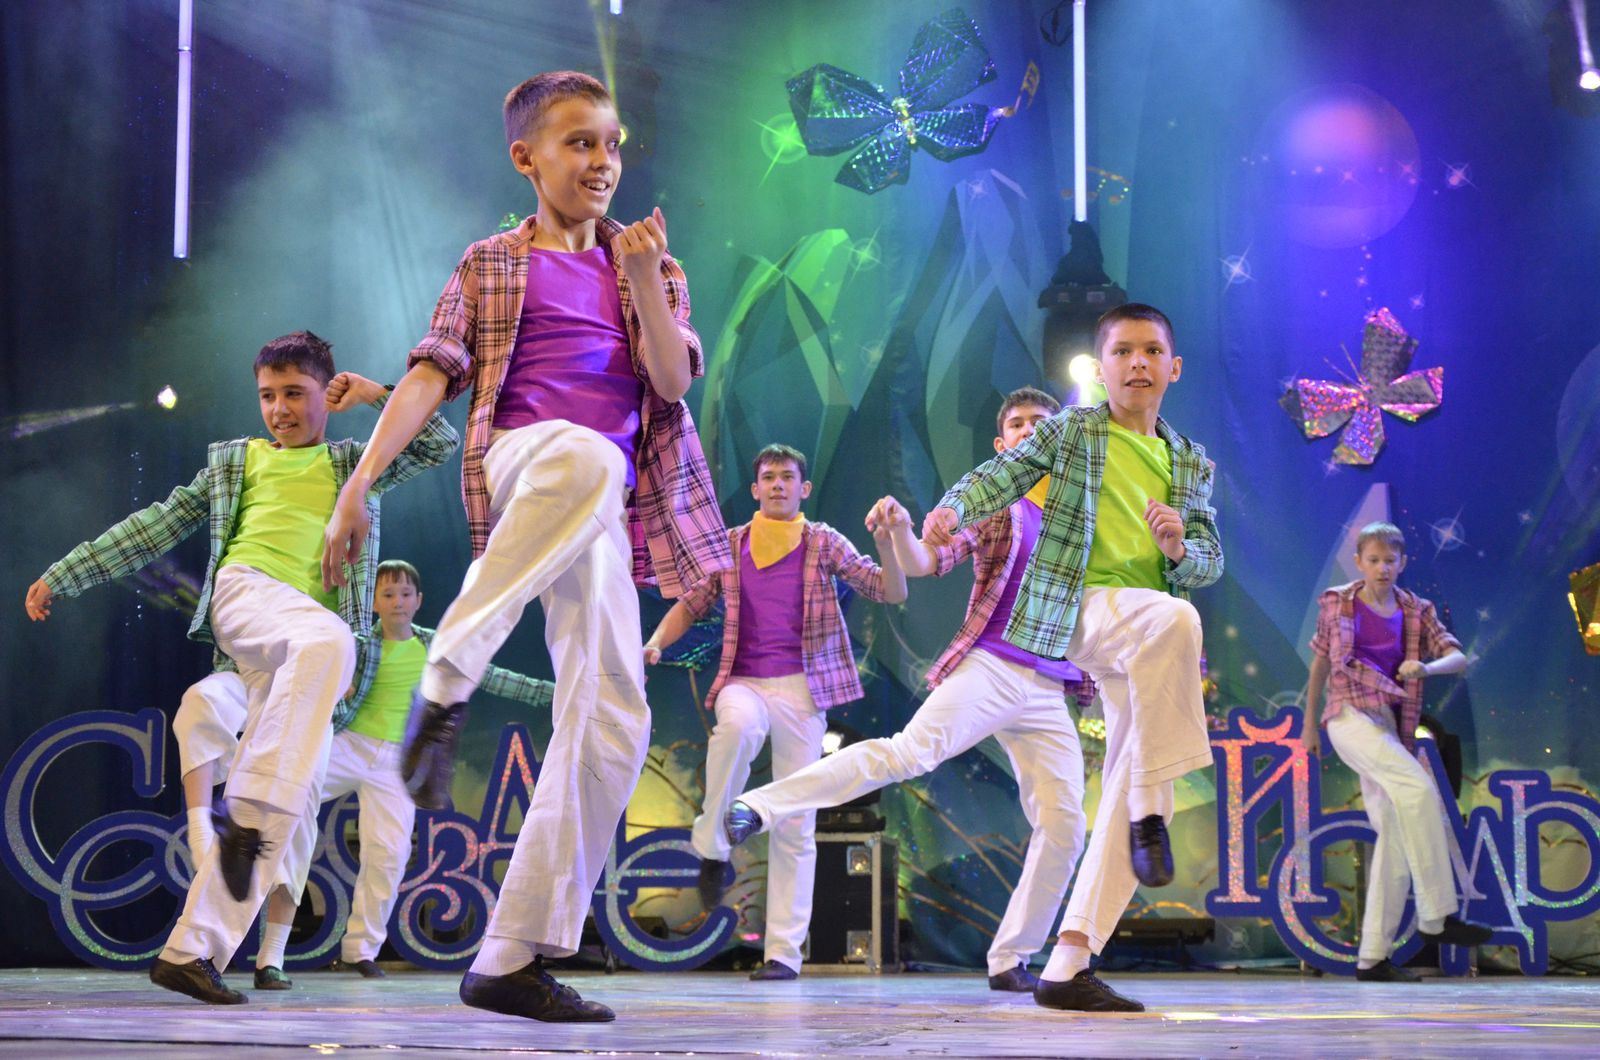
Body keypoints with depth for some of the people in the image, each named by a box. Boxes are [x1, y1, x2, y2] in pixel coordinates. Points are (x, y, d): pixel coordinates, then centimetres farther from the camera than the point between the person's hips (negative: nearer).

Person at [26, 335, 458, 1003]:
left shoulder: (356, 464, 27)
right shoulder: (234, 461, 24)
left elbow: (440, 441, 19)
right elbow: (155, 527, 23)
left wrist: (378, 395, 13)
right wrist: (63, 576, 19)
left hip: (312, 636, 3)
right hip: (246, 591, -3)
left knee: (293, 794, -11)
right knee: (326, 638, -39)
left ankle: (189, 951, -10)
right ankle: (246, 815, -41)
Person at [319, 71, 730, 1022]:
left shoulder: (647, 267, 21)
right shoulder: (492, 265, 15)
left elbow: (673, 381, 4)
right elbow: (431, 376, 4)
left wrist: (645, 281, -11)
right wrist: (360, 482, -8)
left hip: (606, 512, 4)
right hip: (519, 463, -4)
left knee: (613, 723, -8)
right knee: (585, 455, -42)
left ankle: (512, 962, -3)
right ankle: (446, 684, -36)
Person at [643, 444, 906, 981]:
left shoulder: (823, 543, 6)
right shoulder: (730, 545, 11)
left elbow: (891, 592, 0)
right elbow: (690, 604, 17)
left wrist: (887, 543, -19)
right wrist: (656, 642, -2)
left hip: (802, 687, 0)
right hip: (743, 681, 0)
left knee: (796, 824, -3)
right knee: (739, 724, -38)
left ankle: (784, 951, 0)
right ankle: (712, 845, -19)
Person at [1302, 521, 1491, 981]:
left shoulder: (1415, 611, 10)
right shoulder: (1337, 603, 5)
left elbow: (1458, 657, -1)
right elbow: (1319, 664, 14)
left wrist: (1426, 668, -22)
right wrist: (1309, 724, 17)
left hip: (1388, 724, 5)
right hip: (1351, 715, -5)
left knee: (1394, 834, -1)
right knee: (1419, 789, -26)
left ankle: (1373, 956, 3)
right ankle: (1437, 916, -23)